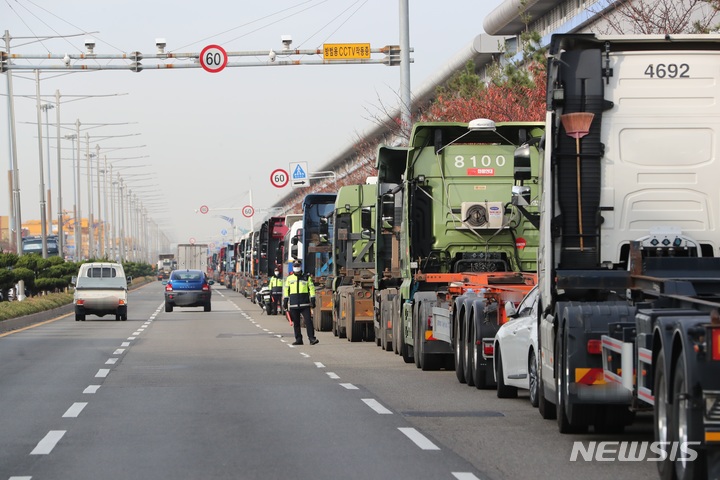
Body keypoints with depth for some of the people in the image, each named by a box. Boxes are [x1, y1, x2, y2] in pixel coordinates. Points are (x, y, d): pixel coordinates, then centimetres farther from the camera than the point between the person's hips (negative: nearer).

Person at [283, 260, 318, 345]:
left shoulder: (307, 278, 8)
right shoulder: (289, 279, 12)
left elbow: (311, 288, 8)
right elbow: (286, 290, 15)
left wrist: (312, 299, 1)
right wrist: (285, 301, 9)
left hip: (305, 304, -2)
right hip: (293, 304, 2)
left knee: (308, 321, -11)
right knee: (296, 323, 4)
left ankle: (312, 338, -12)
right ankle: (298, 339, 10)